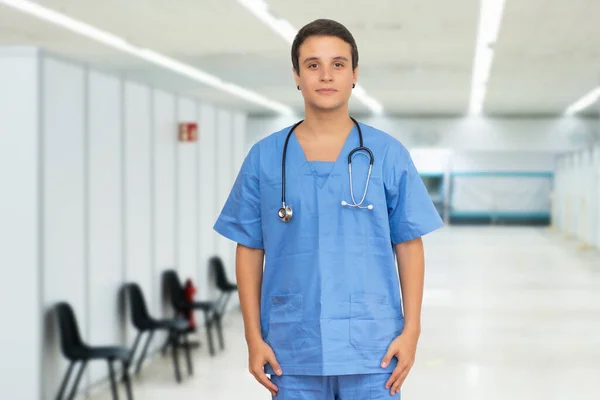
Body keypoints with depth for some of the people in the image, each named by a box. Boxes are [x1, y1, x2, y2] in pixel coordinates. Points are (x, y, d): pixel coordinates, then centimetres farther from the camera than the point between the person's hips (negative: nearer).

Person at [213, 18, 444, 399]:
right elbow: (250, 249, 6)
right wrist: (254, 338, 2)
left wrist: (411, 329, -1)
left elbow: (408, 244, 3)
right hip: (293, 351, 1)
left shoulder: (388, 154, 1)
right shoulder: (264, 157, 3)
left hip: (371, 350, -1)